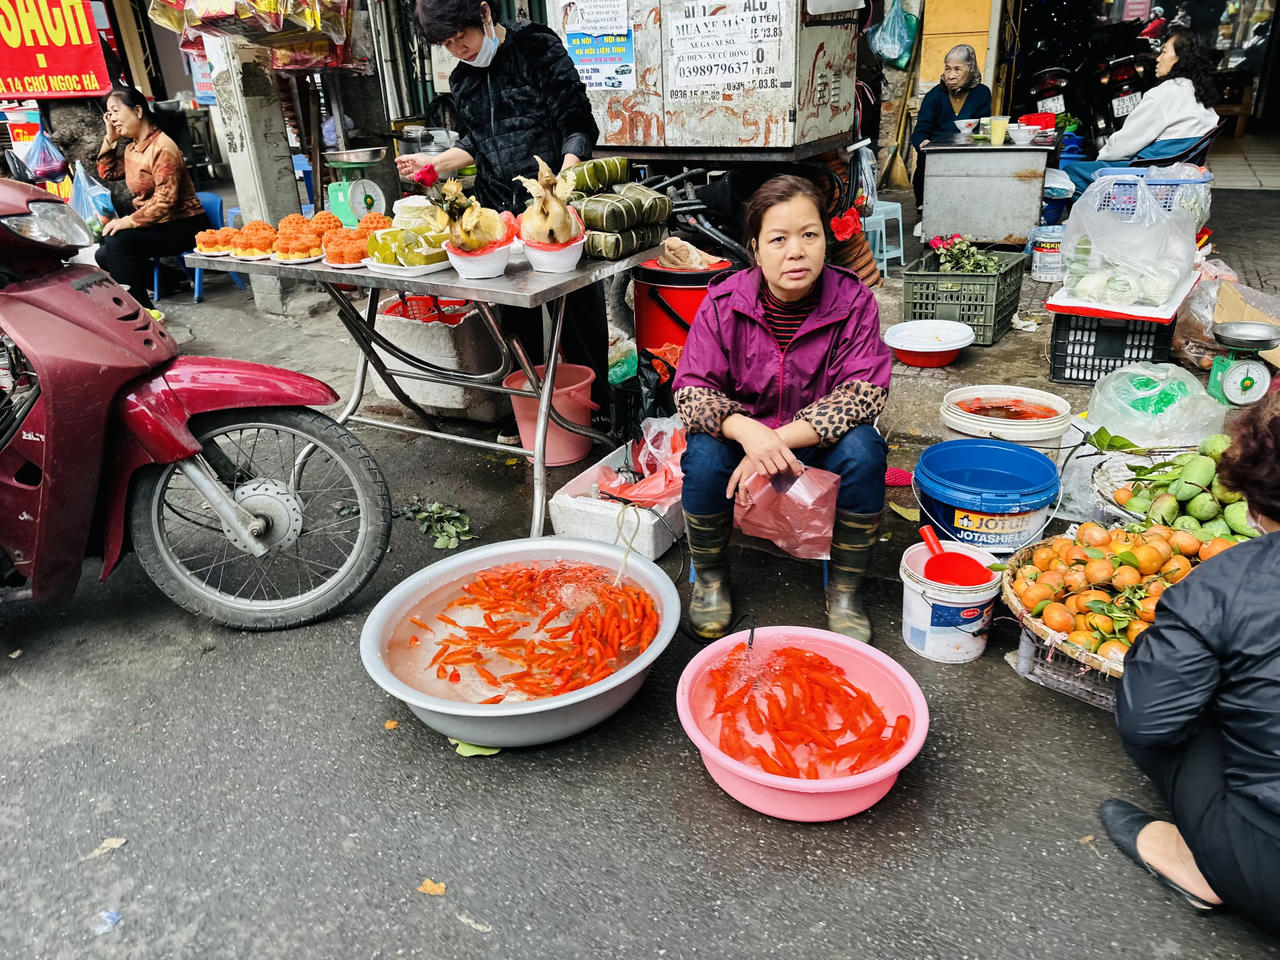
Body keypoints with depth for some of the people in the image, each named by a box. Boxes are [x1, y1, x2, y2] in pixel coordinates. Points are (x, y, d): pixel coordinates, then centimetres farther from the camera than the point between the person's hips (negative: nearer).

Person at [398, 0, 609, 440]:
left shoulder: (540, 50, -5)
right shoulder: (462, 80, 13)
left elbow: (578, 126, -9)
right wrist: (434, 163, 11)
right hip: (501, 209, 6)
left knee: (578, 313, 2)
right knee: (517, 318, 11)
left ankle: (596, 409, 16)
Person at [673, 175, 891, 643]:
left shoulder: (853, 301, -15)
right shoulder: (723, 304, -15)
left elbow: (863, 392, -21)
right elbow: (691, 389, -16)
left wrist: (780, 439, -32)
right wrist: (747, 431, -38)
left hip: (819, 445, 1)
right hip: (741, 435, 0)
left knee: (863, 450, -30)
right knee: (704, 454, -30)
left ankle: (845, 591, -7)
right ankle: (710, 579, -1)